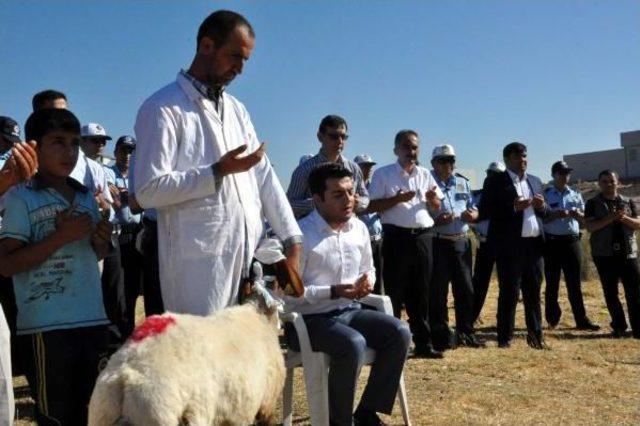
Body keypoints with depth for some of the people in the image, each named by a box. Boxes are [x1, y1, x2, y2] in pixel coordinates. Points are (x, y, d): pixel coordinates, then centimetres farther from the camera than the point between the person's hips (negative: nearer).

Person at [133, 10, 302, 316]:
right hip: (198, 263, -6)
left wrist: (291, 241, 4)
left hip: (250, 257, 7)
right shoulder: (163, 109, -5)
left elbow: (264, 177, 13)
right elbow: (148, 190, -12)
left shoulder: (237, 109, 18)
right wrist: (218, 172, -14)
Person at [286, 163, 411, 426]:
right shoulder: (301, 234, -15)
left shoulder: (359, 228, 8)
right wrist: (334, 292, -23)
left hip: (349, 311, 7)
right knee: (353, 344, -33)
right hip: (310, 319, -7)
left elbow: (369, 269, 22)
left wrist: (367, 282, -2)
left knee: (399, 332, -14)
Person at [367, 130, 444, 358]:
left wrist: (431, 198, -5)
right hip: (397, 237, -4)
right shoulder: (383, 174, 0)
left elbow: (437, 206, 18)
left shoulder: (425, 175, 14)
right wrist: (397, 199, -17)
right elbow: (371, 207, -6)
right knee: (395, 292, 0)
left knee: (421, 292, 9)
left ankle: (423, 343, 17)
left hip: (423, 236, 5)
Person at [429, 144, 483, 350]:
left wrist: (472, 214, -1)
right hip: (437, 244, -6)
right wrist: (436, 221, -24)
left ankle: (465, 333, 24)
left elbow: (473, 209, 21)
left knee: (465, 289, 11)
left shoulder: (463, 182, 14)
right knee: (438, 291, 0)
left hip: (462, 242, 6)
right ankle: (440, 336, 9)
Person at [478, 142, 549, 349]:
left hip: (534, 243, 6)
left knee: (534, 292, 11)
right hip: (510, 245, -6)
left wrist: (541, 205, -2)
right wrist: (513, 207, -19)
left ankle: (535, 335, 19)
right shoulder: (495, 181, -2)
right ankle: (505, 338, 6)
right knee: (509, 293, -2)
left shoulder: (535, 181, 17)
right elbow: (484, 212, -10)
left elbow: (543, 213, 21)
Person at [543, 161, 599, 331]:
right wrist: (555, 215, -21)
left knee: (574, 282, 4)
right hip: (552, 242, -3)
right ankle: (552, 318, 16)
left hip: (572, 241, 3)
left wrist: (576, 214, -8)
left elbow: (584, 216, 14)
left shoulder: (575, 194, 12)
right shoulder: (545, 194, -2)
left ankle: (581, 320, 5)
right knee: (552, 282, 5)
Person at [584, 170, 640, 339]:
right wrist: (610, 218, -20)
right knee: (610, 293, 4)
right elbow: (590, 226, -9)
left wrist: (625, 218, -15)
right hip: (604, 255, -1)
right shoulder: (593, 203, 3)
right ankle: (619, 327, 14)